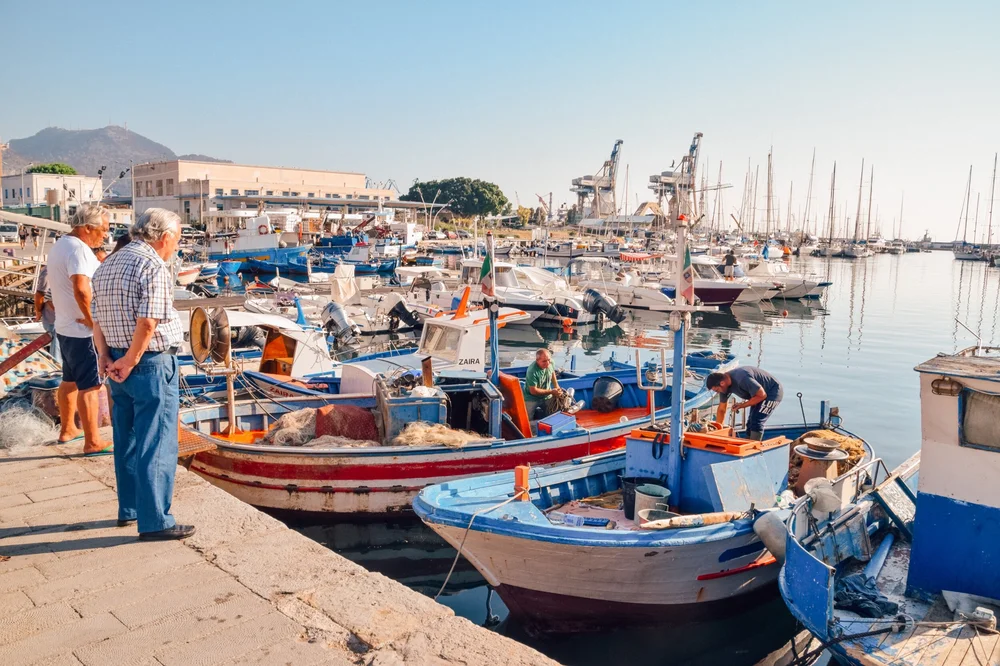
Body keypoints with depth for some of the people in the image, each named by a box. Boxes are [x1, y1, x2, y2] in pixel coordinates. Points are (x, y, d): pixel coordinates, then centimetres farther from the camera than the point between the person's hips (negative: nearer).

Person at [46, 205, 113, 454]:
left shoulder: (59, 245, 13)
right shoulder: (78, 249, -20)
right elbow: (81, 290, -33)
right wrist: (92, 320, -23)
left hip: (64, 326, 10)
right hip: (83, 330, -10)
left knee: (70, 381, 21)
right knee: (90, 386, -5)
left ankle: (67, 430, 34)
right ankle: (92, 443, -1)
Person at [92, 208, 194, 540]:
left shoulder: (107, 265, 13)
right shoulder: (155, 268, -16)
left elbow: (97, 319, 10)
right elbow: (147, 324, -23)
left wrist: (106, 356, 2)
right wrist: (130, 362, -13)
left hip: (119, 365, 9)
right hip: (152, 364, -9)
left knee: (127, 440, 18)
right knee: (157, 445, -2)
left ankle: (129, 509, 30)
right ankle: (155, 522, 3)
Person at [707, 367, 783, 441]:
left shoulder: (742, 379, -37)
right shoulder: (725, 385, -9)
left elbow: (762, 395, -29)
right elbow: (721, 410, 1)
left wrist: (743, 405, -23)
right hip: (759, 393, 9)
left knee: (756, 423, -18)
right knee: (751, 423, 9)